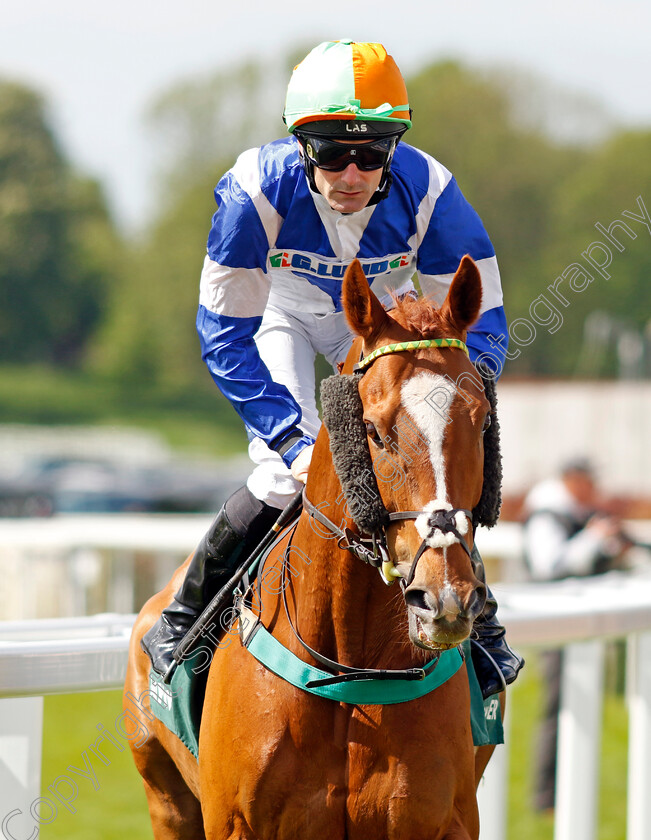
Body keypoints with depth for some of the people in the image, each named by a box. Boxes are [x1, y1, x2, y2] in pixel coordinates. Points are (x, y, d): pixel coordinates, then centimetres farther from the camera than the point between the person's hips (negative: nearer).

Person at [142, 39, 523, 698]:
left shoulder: (428, 193, -34)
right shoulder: (258, 189, -37)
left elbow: (478, 328, -25)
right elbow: (225, 334, -30)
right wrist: (294, 438, -38)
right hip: (281, 305, -2)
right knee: (287, 472, -19)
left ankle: (476, 618, 14)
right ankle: (187, 615, 1)